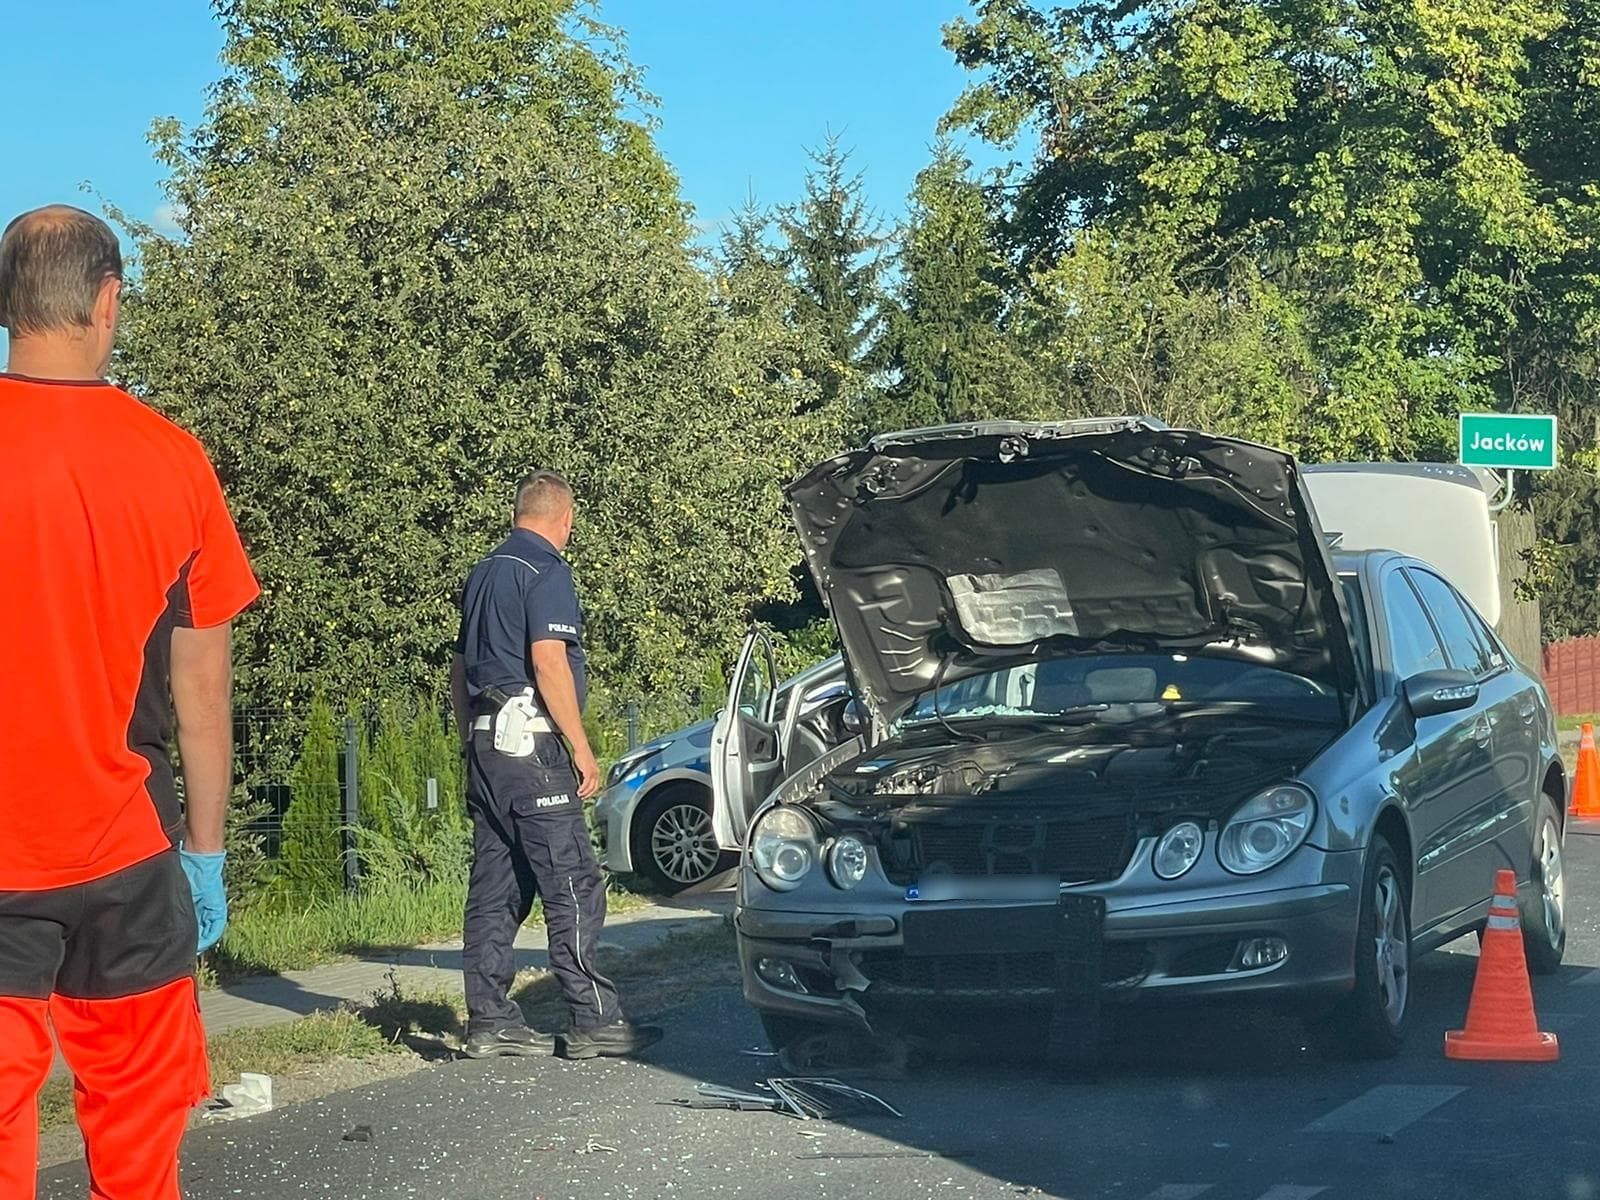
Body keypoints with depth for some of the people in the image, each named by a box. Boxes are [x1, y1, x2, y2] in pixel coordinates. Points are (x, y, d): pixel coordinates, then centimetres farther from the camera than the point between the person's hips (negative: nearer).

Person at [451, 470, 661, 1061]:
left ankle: (489, 1020, 9)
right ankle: (595, 1021, -7)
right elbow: (548, 662, -18)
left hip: (484, 746, 9)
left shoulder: (484, 573, 18)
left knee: (495, 889, 9)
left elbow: (460, 666, 23)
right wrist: (581, 748, -14)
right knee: (573, 888, -6)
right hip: (531, 746, -9)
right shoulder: (546, 572, -9)